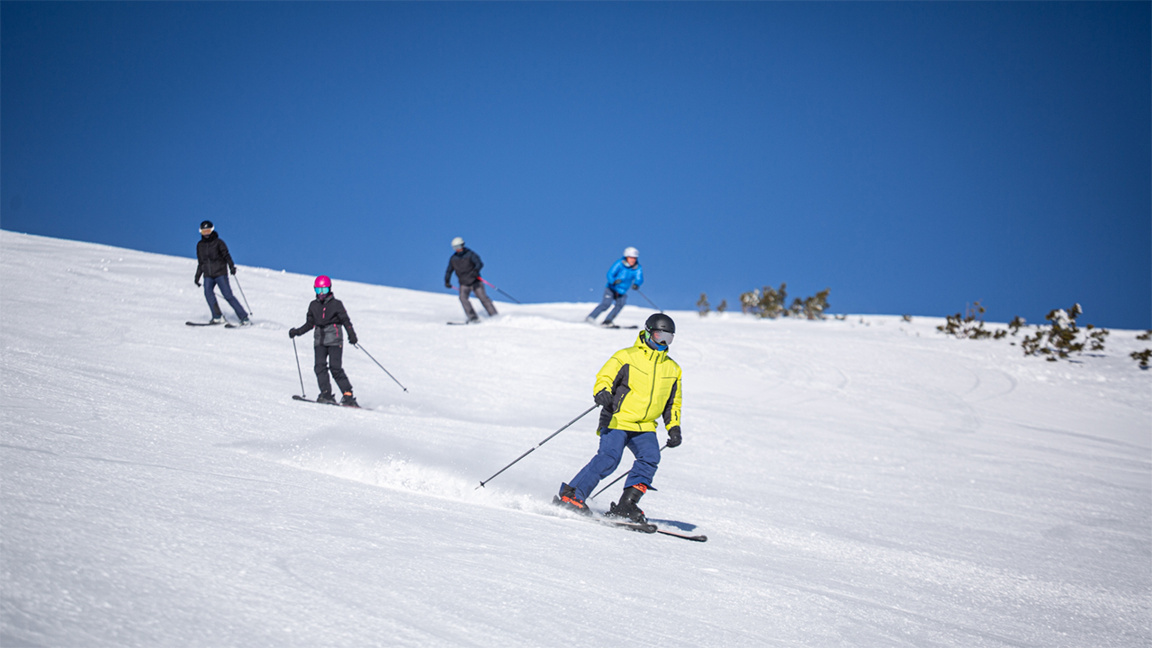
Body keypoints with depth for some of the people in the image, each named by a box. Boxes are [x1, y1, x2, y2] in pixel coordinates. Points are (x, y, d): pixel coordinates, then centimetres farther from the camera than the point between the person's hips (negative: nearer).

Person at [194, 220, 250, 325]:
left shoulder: (218, 242, 1)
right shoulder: (200, 245, 15)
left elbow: (226, 255, -6)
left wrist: (231, 266, -22)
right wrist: (197, 276, 22)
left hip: (220, 273, -4)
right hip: (208, 275, 4)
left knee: (228, 295, -11)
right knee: (208, 292, -22)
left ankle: (244, 318, -9)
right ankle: (217, 317, -18)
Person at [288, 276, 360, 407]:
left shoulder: (336, 304, 2)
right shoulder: (313, 305, 15)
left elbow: (346, 320, -2)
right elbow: (310, 324, 22)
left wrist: (352, 335, -16)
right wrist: (297, 332, 10)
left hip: (334, 340, -4)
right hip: (319, 340, 4)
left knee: (335, 368, -14)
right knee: (320, 366, -13)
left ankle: (348, 395, -10)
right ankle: (326, 395, -15)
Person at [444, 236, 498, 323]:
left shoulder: (470, 254, -9)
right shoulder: (453, 259, 5)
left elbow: (479, 263, -22)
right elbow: (449, 271, 18)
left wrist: (476, 270, -41)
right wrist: (447, 281, 9)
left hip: (475, 282, -3)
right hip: (464, 284, 3)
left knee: (483, 298, -8)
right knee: (463, 298, -21)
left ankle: (494, 316, 1)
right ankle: (473, 318, -23)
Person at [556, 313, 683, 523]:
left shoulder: (672, 369, 17)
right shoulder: (626, 357, 1)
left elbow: (673, 402, 26)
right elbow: (605, 377, -5)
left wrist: (673, 427, 13)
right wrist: (603, 392, -28)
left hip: (644, 427, 5)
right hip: (617, 420, -5)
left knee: (650, 458, -19)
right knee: (609, 458, -22)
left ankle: (625, 505, -17)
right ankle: (570, 496, -15)